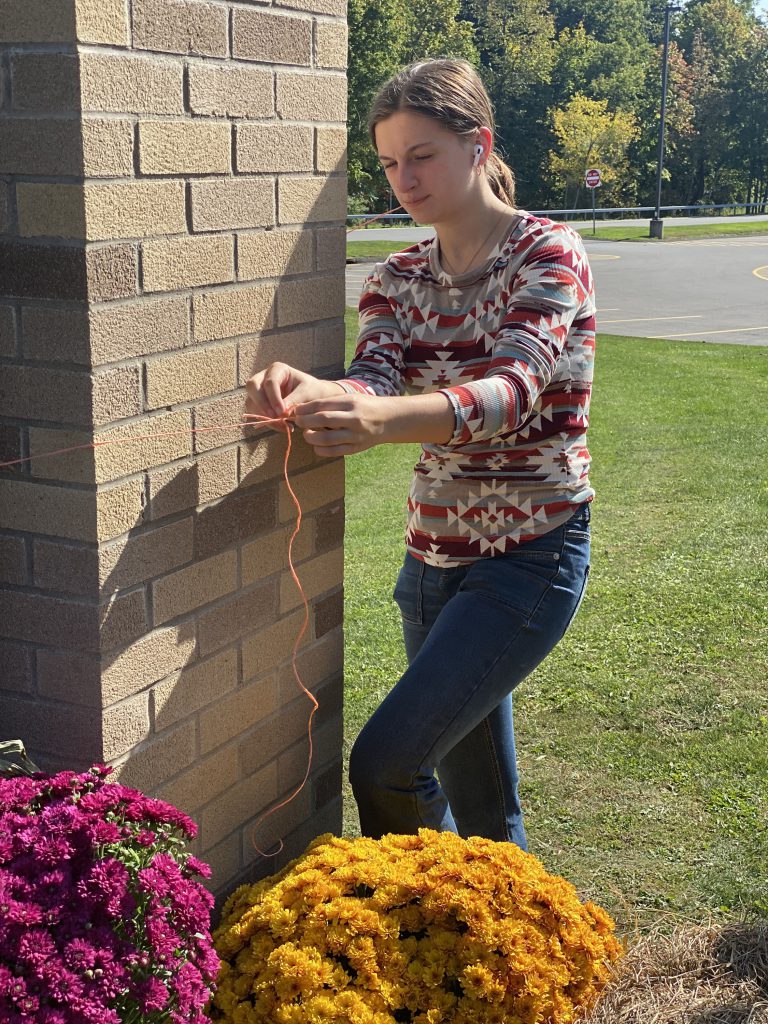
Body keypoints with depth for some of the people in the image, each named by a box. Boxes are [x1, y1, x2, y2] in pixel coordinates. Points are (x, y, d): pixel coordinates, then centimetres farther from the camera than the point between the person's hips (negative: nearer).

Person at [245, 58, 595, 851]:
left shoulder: (548, 252, -11)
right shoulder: (399, 278, 6)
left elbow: (515, 389, -28)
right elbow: (374, 379, -12)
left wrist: (386, 421, -48)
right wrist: (309, 394, -36)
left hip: (530, 556, -6)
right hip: (433, 555, 6)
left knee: (384, 762, -15)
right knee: (477, 801, 15)